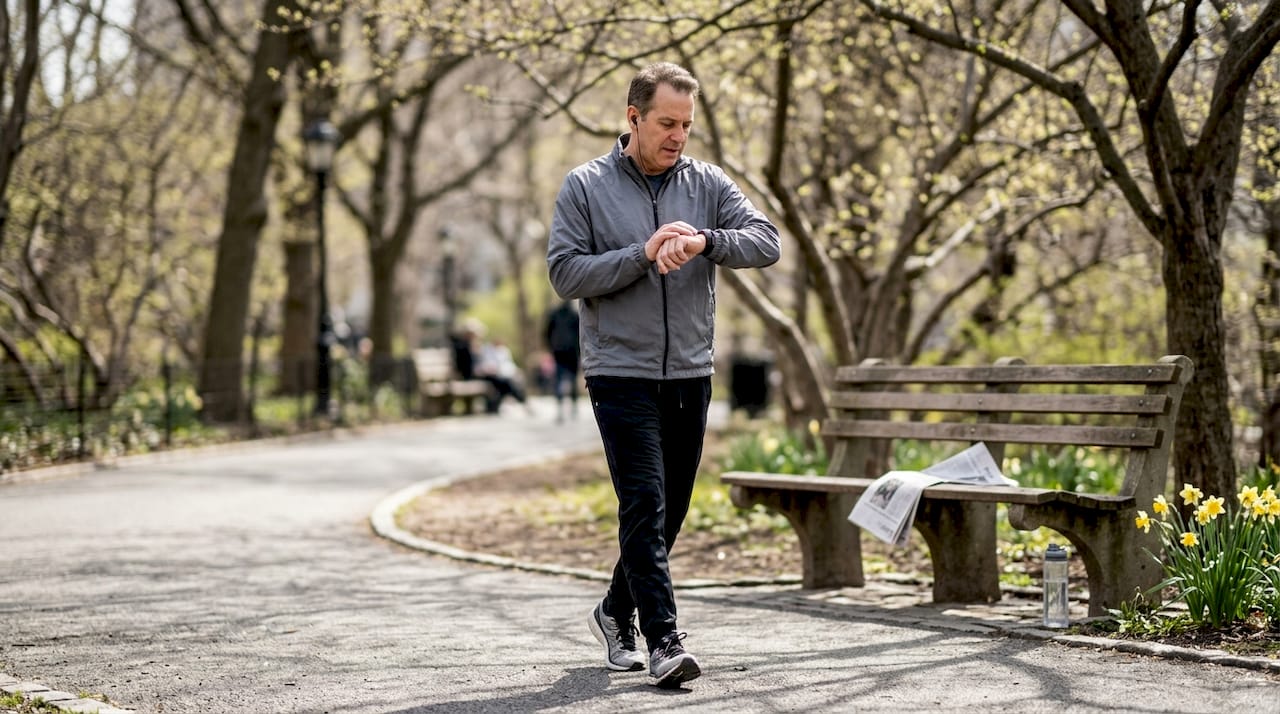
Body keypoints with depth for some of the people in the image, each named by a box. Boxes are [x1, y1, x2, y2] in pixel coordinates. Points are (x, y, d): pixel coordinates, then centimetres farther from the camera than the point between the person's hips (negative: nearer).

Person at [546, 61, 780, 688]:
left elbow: (766, 242, -6)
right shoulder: (586, 187, -1)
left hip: (690, 376, 4)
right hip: (621, 374, -4)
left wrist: (704, 240, -25)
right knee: (644, 506, -12)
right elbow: (565, 273, -7)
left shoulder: (707, 183, 6)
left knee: (669, 512, 11)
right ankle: (664, 641, -13)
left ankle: (616, 613, 31)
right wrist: (642, 254, -18)